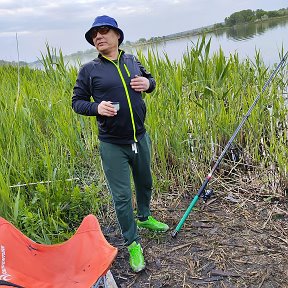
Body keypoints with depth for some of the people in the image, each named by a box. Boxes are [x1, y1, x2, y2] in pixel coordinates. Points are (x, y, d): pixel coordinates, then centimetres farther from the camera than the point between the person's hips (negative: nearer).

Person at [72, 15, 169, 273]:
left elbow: (150, 79, 19)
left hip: (140, 138, 4)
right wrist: (97, 107, -21)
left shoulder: (132, 60, 5)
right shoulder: (89, 70, -5)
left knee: (144, 183, 22)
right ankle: (132, 243, 20)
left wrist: (148, 83, -6)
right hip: (112, 145, -4)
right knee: (121, 196, 1)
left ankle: (144, 217, 50)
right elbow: (77, 102, -1)